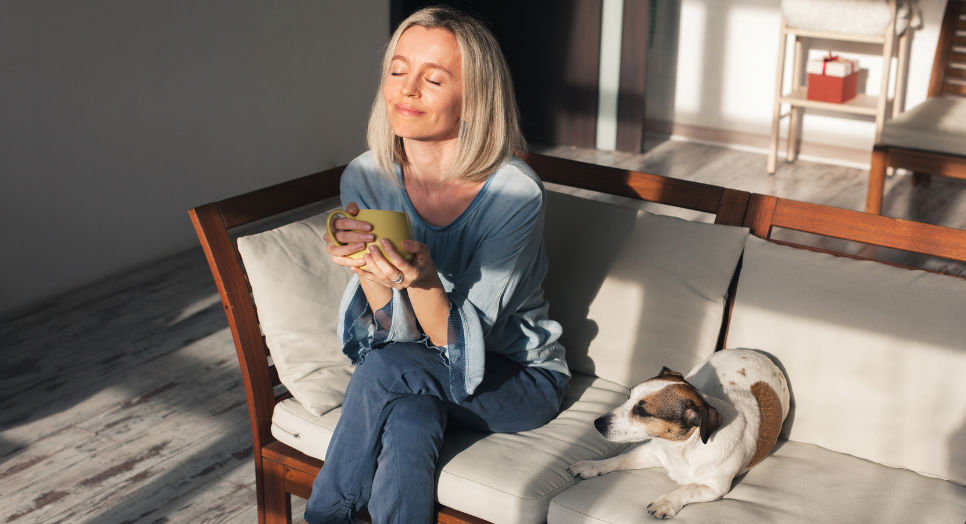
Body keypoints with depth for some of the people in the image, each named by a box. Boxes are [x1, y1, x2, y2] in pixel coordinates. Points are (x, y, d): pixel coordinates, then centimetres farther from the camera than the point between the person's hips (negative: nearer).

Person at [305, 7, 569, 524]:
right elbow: (394, 330, -11)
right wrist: (367, 269, -31)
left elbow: (464, 344, -21)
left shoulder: (515, 194, -24)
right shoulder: (364, 178, -11)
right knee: (411, 421, -32)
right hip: (419, 381, 3)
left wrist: (422, 280, -41)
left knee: (387, 367, -30)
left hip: (516, 379, -3)